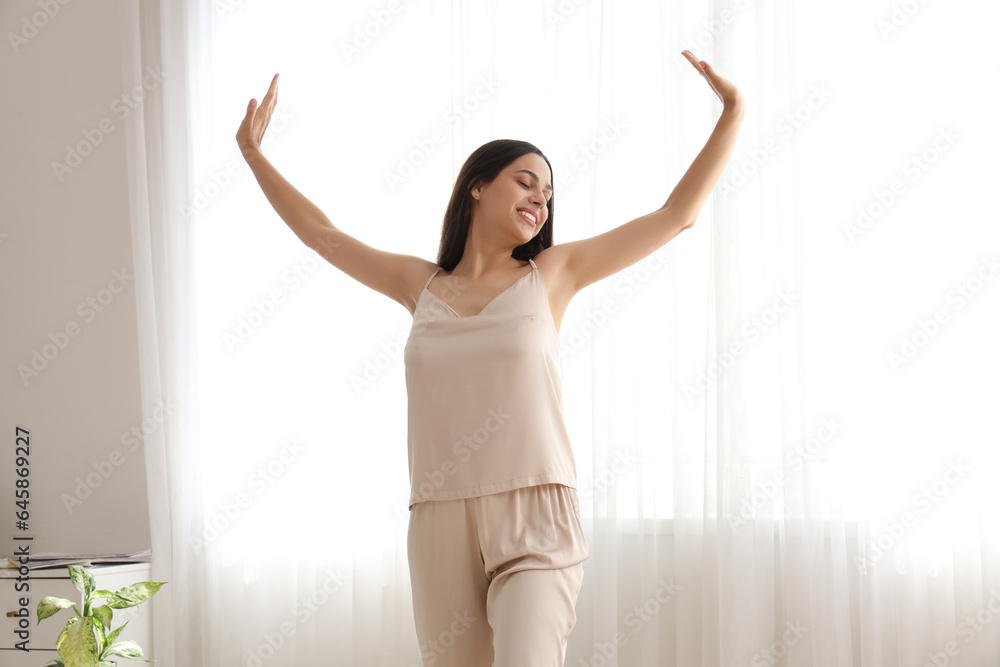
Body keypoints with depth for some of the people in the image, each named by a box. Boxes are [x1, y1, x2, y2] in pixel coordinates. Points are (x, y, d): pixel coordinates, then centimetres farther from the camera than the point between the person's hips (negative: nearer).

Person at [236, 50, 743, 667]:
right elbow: (323, 235, 26)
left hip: (534, 524, -3)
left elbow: (675, 215, 10)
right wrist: (253, 152, 29)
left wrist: (733, 113, 9)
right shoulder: (422, 285, 14)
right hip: (441, 525, 3)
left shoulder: (551, 275, 8)